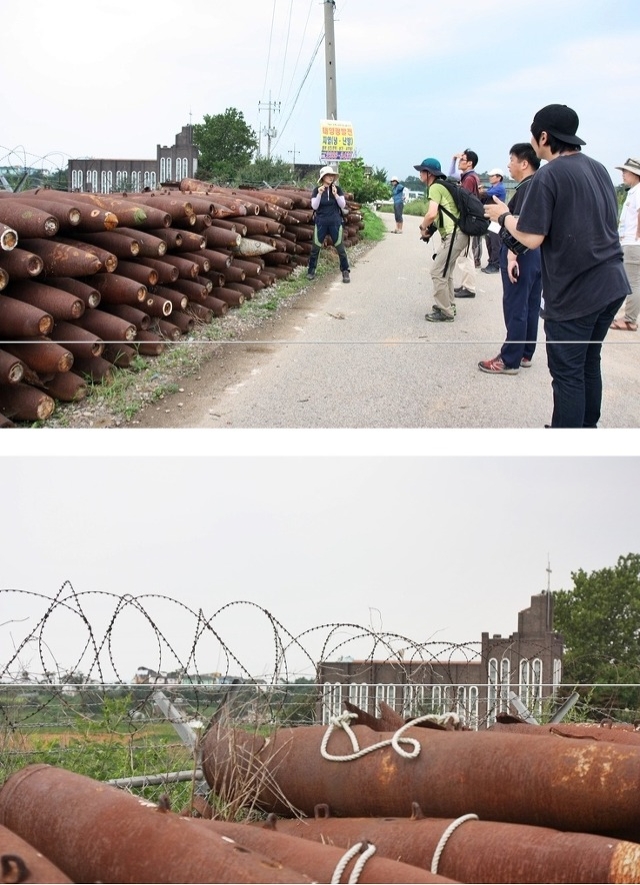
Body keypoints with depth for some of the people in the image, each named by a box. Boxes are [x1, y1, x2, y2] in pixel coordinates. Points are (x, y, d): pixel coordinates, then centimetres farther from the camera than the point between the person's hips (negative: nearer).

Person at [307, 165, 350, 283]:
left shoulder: (337, 189, -1)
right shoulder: (317, 190, -2)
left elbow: (343, 205, -2)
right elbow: (314, 206, -7)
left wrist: (336, 195, -18)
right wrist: (319, 194, -20)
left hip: (335, 222, 0)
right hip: (321, 222, 0)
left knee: (340, 247, 0)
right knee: (315, 247, 3)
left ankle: (345, 271, 8)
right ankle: (311, 270, 15)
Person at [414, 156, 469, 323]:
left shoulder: (435, 187, -12)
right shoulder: (441, 185, 19)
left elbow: (432, 214, -27)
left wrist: (423, 227, -8)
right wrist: (431, 229, 12)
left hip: (454, 235, -10)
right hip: (454, 233, 10)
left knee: (437, 272, -7)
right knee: (445, 271, 20)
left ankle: (444, 312, -3)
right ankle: (448, 306, 29)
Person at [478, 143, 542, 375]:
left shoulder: (527, 187, -15)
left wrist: (512, 255, -27)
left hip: (521, 253, -10)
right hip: (538, 252, 10)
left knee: (515, 308, -6)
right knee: (531, 307, 13)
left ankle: (509, 360, -3)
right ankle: (525, 354, 21)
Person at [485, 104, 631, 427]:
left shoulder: (548, 176, -13)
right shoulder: (598, 169, 9)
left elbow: (531, 238, -17)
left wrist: (504, 216, 1)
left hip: (573, 292, -7)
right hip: (612, 285, 7)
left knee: (568, 373, -1)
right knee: (589, 363, 19)